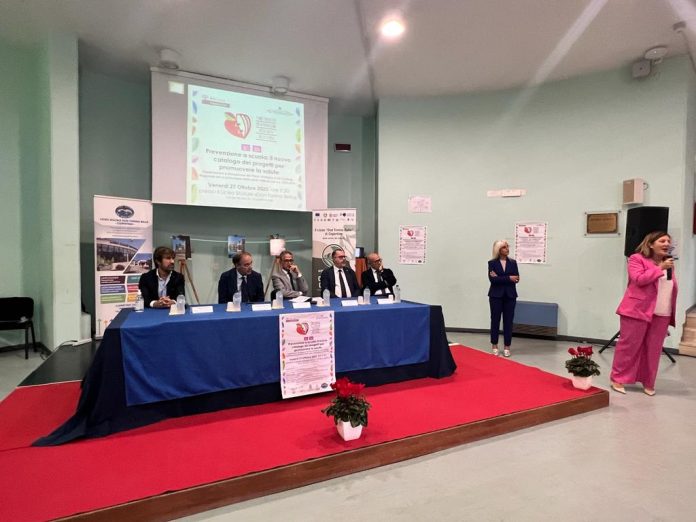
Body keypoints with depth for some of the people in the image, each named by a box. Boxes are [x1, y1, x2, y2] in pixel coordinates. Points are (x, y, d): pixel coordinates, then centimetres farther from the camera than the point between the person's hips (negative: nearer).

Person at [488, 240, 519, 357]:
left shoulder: (513, 262, 7)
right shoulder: (492, 263, -1)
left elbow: (516, 279, -4)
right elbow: (492, 279, -13)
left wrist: (499, 278, -12)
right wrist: (508, 278, -15)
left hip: (510, 295, 2)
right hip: (496, 295, -2)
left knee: (508, 321, 4)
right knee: (495, 320, 3)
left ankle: (507, 347, 13)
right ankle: (494, 345, 15)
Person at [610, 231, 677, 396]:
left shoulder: (669, 264, 17)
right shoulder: (637, 259, -2)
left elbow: (671, 290, 19)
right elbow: (639, 279, -17)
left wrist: (671, 316, 15)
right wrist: (660, 268, -16)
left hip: (661, 315, 6)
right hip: (638, 311, -6)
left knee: (653, 349, 7)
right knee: (629, 345, -1)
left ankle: (648, 382, 20)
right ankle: (618, 378, 8)